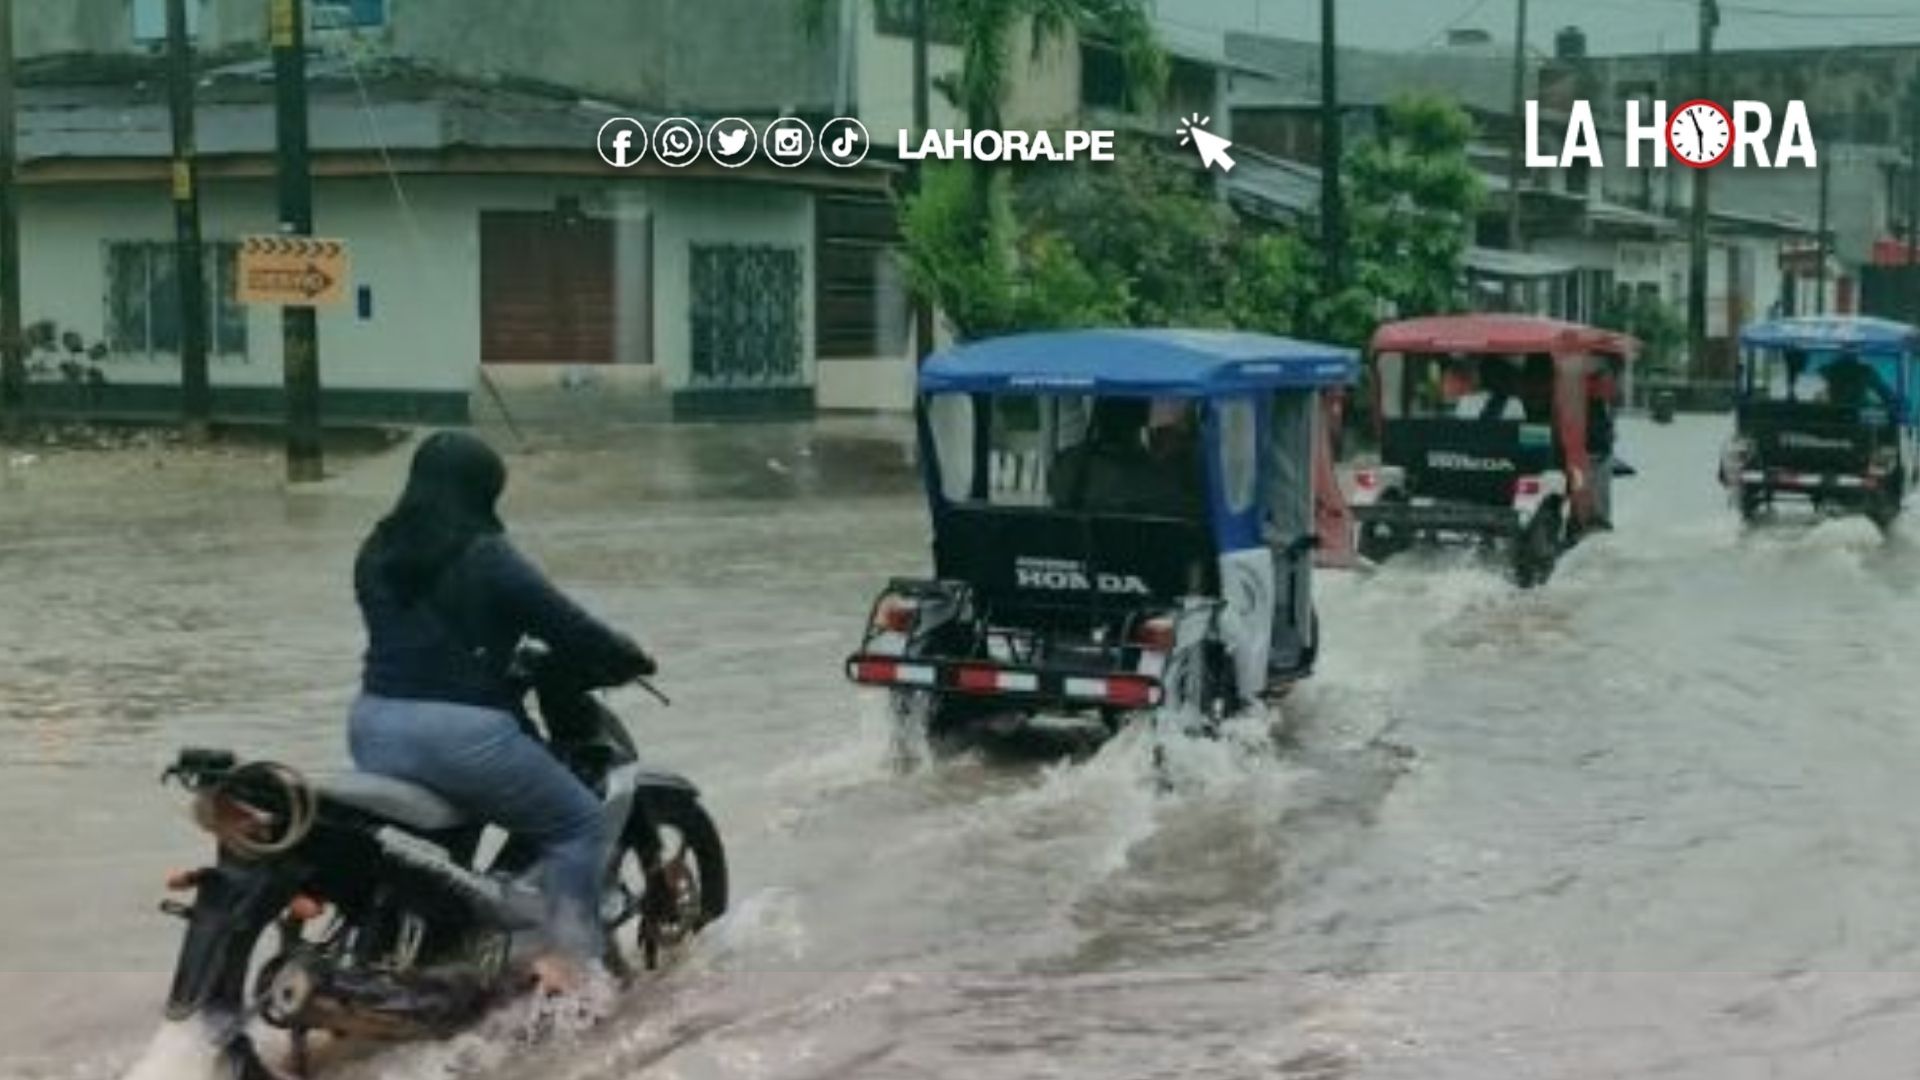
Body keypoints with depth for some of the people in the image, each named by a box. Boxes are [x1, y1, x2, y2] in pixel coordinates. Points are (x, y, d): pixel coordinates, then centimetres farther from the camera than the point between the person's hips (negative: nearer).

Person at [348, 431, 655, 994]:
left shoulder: (377, 553, 10)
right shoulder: (486, 559, -9)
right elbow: (567, 626, -8)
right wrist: (630, 659, 10)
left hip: (374, 726, 7)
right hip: (461, 731, -7)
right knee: (578, 822, 7)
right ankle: (567, 960, -2)